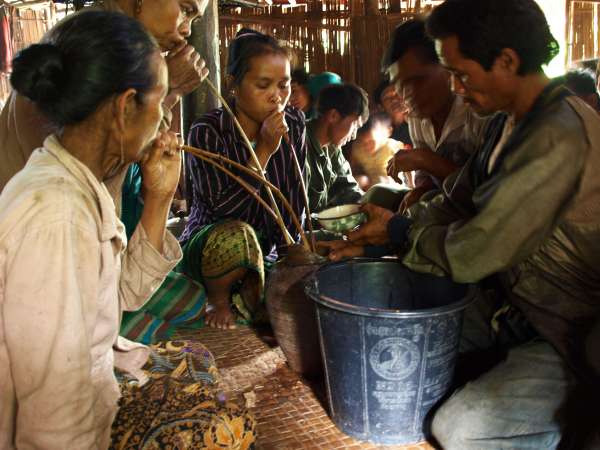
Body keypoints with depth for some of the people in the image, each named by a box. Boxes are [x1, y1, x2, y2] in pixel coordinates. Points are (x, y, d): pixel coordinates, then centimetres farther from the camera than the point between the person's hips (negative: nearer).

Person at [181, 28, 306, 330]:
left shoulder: (293, 125, -2)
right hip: (207, 249, -4)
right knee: (236, 235, -39)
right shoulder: (207, 132, -17)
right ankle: (218, 300, -9)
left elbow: (294, 196, -2)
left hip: (265, 255, 4)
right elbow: (220, 209, -26)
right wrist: (263, 152, -27)